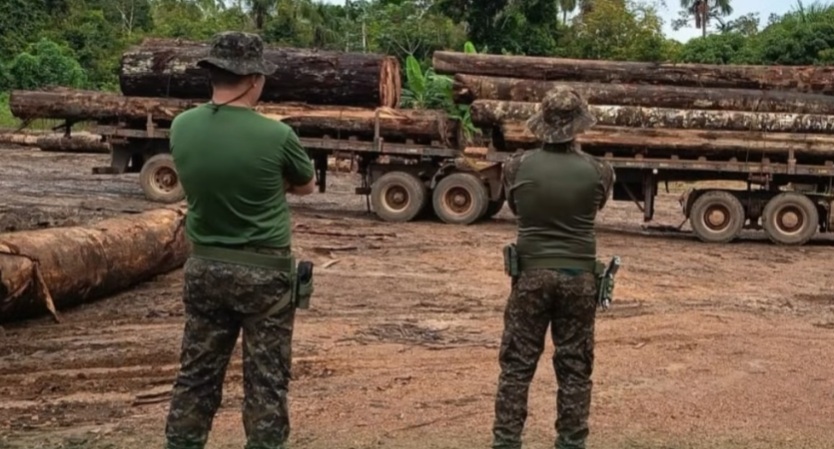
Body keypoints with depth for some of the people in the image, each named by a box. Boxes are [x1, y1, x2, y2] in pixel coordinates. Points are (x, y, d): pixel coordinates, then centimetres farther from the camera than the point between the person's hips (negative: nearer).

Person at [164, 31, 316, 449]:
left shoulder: (182, 127, -5)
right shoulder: (275, 135, -17)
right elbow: (306, 185, 1)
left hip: (204, 267, 4)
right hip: (263, 272, -4)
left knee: (196, 374, 14)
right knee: (266, 380, 6)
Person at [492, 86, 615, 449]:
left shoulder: (517, 167, -6)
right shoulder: (598, 172, -6)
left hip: (532, 275, 0)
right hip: (579, 277, 0)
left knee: (516, 365, 8)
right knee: (575, 369, 9)